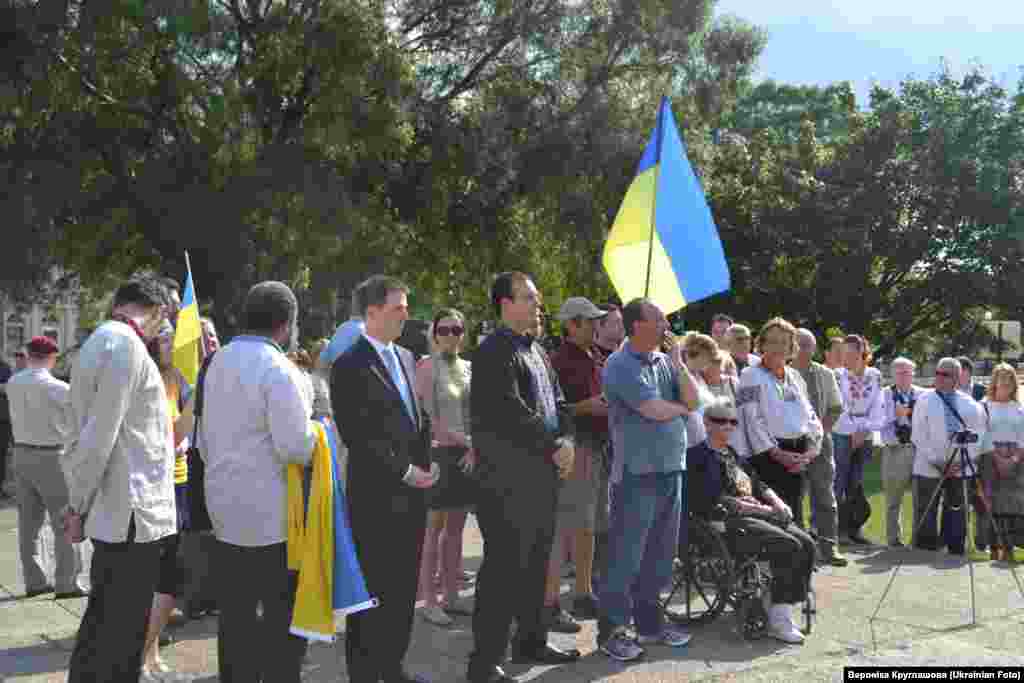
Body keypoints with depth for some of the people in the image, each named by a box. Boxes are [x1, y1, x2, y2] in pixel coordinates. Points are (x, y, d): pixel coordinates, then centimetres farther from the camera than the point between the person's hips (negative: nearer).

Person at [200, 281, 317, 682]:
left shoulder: (218, 361, 10)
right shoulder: (277, 368, -16)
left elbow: (205, 440, 17)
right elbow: (296, 446, -21)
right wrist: (320, 434, -1)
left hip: (225, 506, 8)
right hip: (272, 514, -8)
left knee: (235, 615, 13)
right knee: (284, 618, 2)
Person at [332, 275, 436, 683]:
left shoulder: (405, 357, 12)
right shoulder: (350, 365, -12)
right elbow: (358, 435, -17)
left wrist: (424, 465, 4)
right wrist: (405, 472, -14)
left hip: (411, 492, 7)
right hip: (376, 495, -7)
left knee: (403, 588, 15)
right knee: (373, 590, 4)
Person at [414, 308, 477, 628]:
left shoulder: (469, 368, 11)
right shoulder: (427, 367, -5)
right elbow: (429, 419, -12)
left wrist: (475, 447, -6)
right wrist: (461, 442, -13)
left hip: (468, 455, 6)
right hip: (439, 453, -6)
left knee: (456, 527, 10)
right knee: (434, 526, -2)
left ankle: (451, 595, 17)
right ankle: (429, 599, 5)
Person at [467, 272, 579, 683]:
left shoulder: (537, 350, 17)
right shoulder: (494, 350, -12)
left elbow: (557, 401, 18)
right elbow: (511, 411, -21)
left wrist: (566, 441, 0)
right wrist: (554, 447, -13)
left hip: (543, 474, 9)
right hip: (509, 479, -9)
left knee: (535, 564, 17)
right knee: (503, 568, -4)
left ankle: (532, 641, 31)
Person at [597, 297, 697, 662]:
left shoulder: (665, 361, 12)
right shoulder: (620, 365, -11)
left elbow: (693, 400, 5)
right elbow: (653, 410, -17)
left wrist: (678, 363, -4)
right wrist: (681, 408, 3)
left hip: (672, 467, 8)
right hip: (638, 471, -8)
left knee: (660, 552, 14)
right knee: (625, 554, -1)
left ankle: (649, 621, 26)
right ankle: (610, 629, 9)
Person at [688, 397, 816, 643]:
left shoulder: (733, 454, 25)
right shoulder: (701, 456, -4)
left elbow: (757, 483, 27)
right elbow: (715, 501, -14)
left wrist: (776, 502, 6)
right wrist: (760, 508, -13)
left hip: (756, 515, 9)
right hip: (728, 521, -9)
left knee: (806, 543, -8)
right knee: (789, 546, -24)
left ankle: (785, 608, -4)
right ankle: (778, 620, -17)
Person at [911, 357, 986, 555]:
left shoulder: (968, 403, 9)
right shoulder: (925, 400, 2)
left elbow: (977, 433, 7)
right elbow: (919, 437, -3)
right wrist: (938, 463, -10)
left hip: (960, 468, 2)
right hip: (929, 468, -2)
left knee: (957, 510, 6)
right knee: (926, 516, 0)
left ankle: (956, 550, 16)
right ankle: (925, 551, 10)